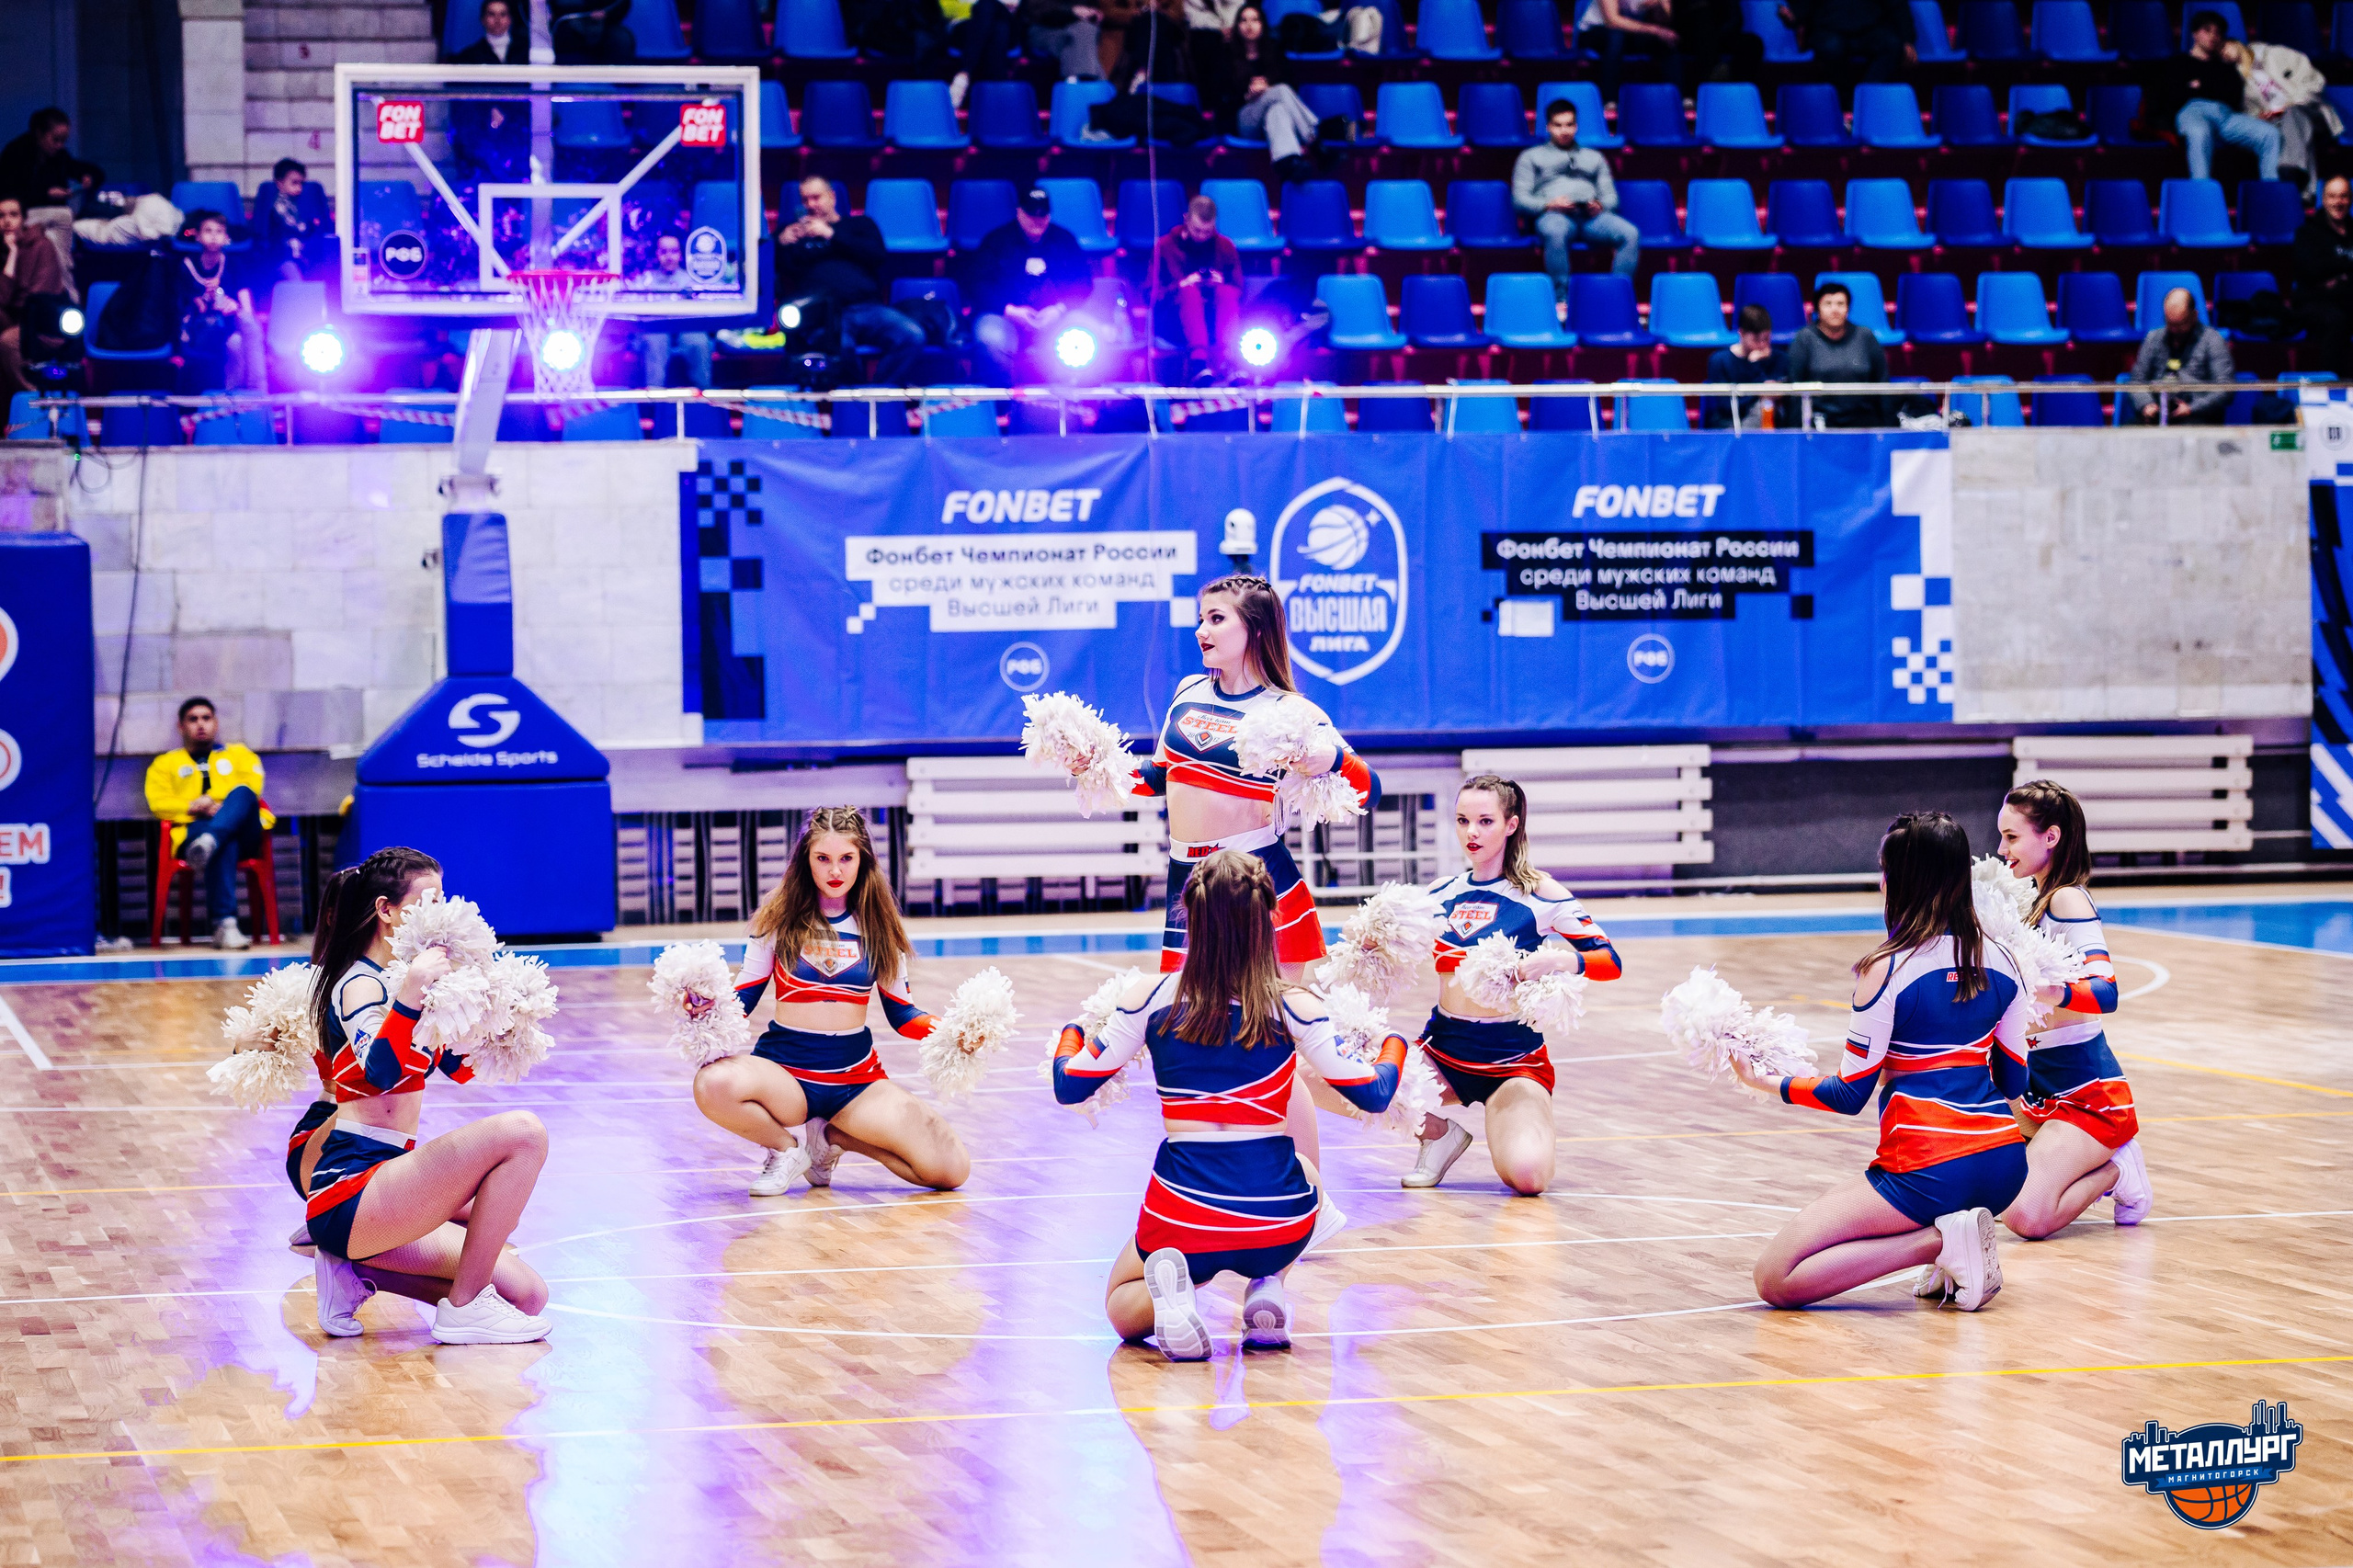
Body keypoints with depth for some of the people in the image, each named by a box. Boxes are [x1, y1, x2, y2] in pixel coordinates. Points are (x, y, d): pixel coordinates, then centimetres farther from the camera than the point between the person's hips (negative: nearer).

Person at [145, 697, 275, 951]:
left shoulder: (239, 754, 31)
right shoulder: (165, 764, 29)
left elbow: (253, 787, 10)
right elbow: (158, 802, 10)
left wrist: (214, 801, -7)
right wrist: (192, 807, -10)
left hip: (243, 830, 2)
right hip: (193, 830, -1)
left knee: (242, 794, -34)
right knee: (224, 845, -40)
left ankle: (208, 844, -63)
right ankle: (224, 925, -56)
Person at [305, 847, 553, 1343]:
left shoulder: (387, 983, 18)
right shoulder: (361, 984, -10)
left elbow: (459, 1067, 28)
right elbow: (379, 1073, -30)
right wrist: (408, 996, -42)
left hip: (376, 1198, 10)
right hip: (352, 1194, -10)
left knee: (526, 1296, 10)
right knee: (522, 1133, -23)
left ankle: (355, 1270, 6)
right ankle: (465, 1308, -17)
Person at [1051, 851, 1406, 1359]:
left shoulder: (1150, 999, -1)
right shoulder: (1294, 1007, -4)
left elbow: (1070, 1087, 8)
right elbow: (1372, 1095, 3)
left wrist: (1071, 1036, 32)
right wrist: (1393, 1046, 25)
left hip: (1184, 1211, 0)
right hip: (1276, 1219, 1)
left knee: (1123, 1307, 30)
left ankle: (1167, 1291, -8)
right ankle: (1267, 1287, 9)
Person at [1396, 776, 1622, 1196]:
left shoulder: (1538, 893, -6)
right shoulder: (1441, 893, 6)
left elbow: (1610, 962, -10)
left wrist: (1561, 960, -30)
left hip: (1512, 1060, -4)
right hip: (1441, 1052, 4)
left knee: (1527, 1175, -29)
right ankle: (1439, 1133, 7)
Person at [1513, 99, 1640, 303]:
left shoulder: (1594, 158, 33)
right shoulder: (1532, 157, 24)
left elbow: (1611, 196, 23)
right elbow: (1520, 198, 11)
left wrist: (1600, 206, -3)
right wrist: (1549, 204, -10)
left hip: (1592, 216, 3)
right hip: (1555, 216, -3)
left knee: (1631, 234, -29)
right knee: (1556, 233, -43)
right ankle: (1562, 299, -40)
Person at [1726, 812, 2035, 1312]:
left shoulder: (1887, 970, -10)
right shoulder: (2000, 961, 7)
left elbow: (1849, 1096, -6)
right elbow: (2015, 1081, 15)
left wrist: (1764, 1082, 7)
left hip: (1929, 1172, -7)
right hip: (2005, 1168, 7)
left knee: (1776, 1280, -4)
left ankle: (1940, 1240, -13)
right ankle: (1956, 1257, 13)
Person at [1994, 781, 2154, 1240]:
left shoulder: (2068, 900, -18)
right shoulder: (2038, 898, 8)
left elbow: (2105, 992, -31)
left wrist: (2053, 992, -47)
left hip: (2088, 1095, -9)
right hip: (2038, 1086, 9)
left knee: (2026, 1217, -25)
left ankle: (2116, 1169, 1)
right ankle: (2090, 1167, 17)